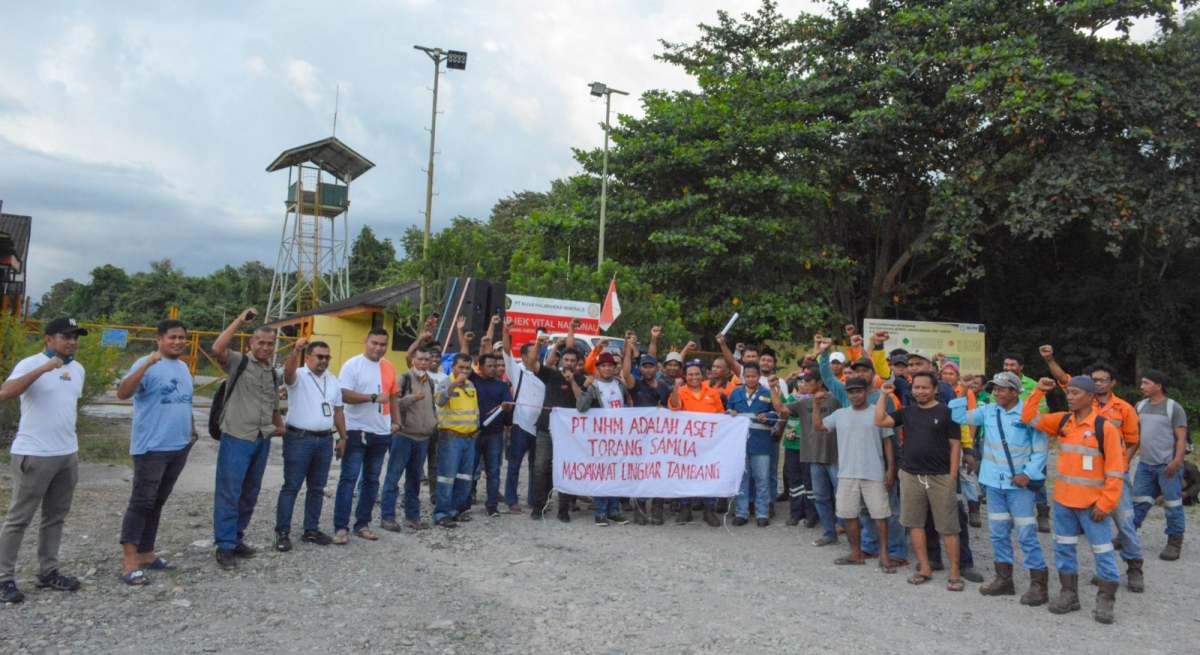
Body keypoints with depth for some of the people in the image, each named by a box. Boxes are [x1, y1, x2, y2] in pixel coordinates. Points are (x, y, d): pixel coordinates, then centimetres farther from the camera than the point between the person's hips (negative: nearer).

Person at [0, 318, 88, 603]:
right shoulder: (30, 364, -11)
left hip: (68, 455, 7)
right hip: (33, 455, -7)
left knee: (55, 517, 13)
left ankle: (48, 572, 23)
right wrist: (43, 368, -32)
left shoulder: (78, 369, 10)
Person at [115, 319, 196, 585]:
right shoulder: (147, 364, -12)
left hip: (179, 447, 8)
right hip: (151, 447, -8)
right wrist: (147, 364, -36)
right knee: (142, 502, -5)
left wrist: (191, 430, 18)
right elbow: (122, 393, -27)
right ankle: (129, 560, -1)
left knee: (157, 503, 14)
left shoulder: (183, 367, 14)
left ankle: (145, 552, 22)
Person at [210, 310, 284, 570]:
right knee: (229, 493, -3)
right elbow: (217, 349, -26)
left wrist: (280, 426, 14)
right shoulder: (239, 362, -5)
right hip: (236, 438, -7)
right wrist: (239, 321, -24)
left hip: (262, 441, 7)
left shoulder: (273, 373, 14)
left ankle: (237, 539, 26)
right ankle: (224, 546, 5)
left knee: (250, 494, 13)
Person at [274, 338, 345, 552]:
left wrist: (343, 437, 14)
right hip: (299, 439, -6)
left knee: (317, 488, 12)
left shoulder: (333, 380, 13)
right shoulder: (299, 376, -6)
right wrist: (296, 351, -49)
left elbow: (338, 411, 17)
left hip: (325, 440, 6)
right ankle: (282, 532, 4)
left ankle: (311, 530, 21)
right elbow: (288, 372, -31)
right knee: (291, 486, -2)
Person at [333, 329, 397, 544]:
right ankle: (341, 527, -1)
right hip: (356, 431, -6)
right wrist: (374, 397, -21)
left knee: (372, 480, 11)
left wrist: (396, 421, 7)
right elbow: (344, 395, -18)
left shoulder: (389, 367, 9)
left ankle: (362, 524, 20)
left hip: (382, 433, 6)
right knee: (348, 479, -4)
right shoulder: (352, 365, -8)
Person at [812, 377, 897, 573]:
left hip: (874, 474, -4)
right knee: (848, 514, 9)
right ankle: (856, 553, 22)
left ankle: (884, 554, 12)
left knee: (880, 514, 1)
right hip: (847, 474, 4)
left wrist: (891, 468, -5)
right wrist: (816, 404, 2)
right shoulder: (840, 414, 8)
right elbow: (817, 426, 11)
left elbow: (887, 442, 0)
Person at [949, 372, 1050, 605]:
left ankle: (1039, 584, 5)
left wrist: (1029, 473, -16)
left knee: (1026, 534, -4)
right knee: (998, 532, 13)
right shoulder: (987, 411, 5)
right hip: (994, 482, 5)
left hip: (1020, 483, -5)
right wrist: (964, 394, -2)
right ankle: (1004, 579, 25)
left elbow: (1040, 450, -7)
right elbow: (960, 416, 5)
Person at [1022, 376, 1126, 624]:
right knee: (1063, 548, 13)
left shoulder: (1105, 427, -13)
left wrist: (1105, 503, -15)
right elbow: (1029, 417, 10)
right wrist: (1038, 391, -2)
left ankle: (1105, 600, 15)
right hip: (1063, 500, 6)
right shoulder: (1062, 421, 4)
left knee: (1102, 551, 4)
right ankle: (1069, 594, 24)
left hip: (1092, 503, -6)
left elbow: (1115, 470, -13)